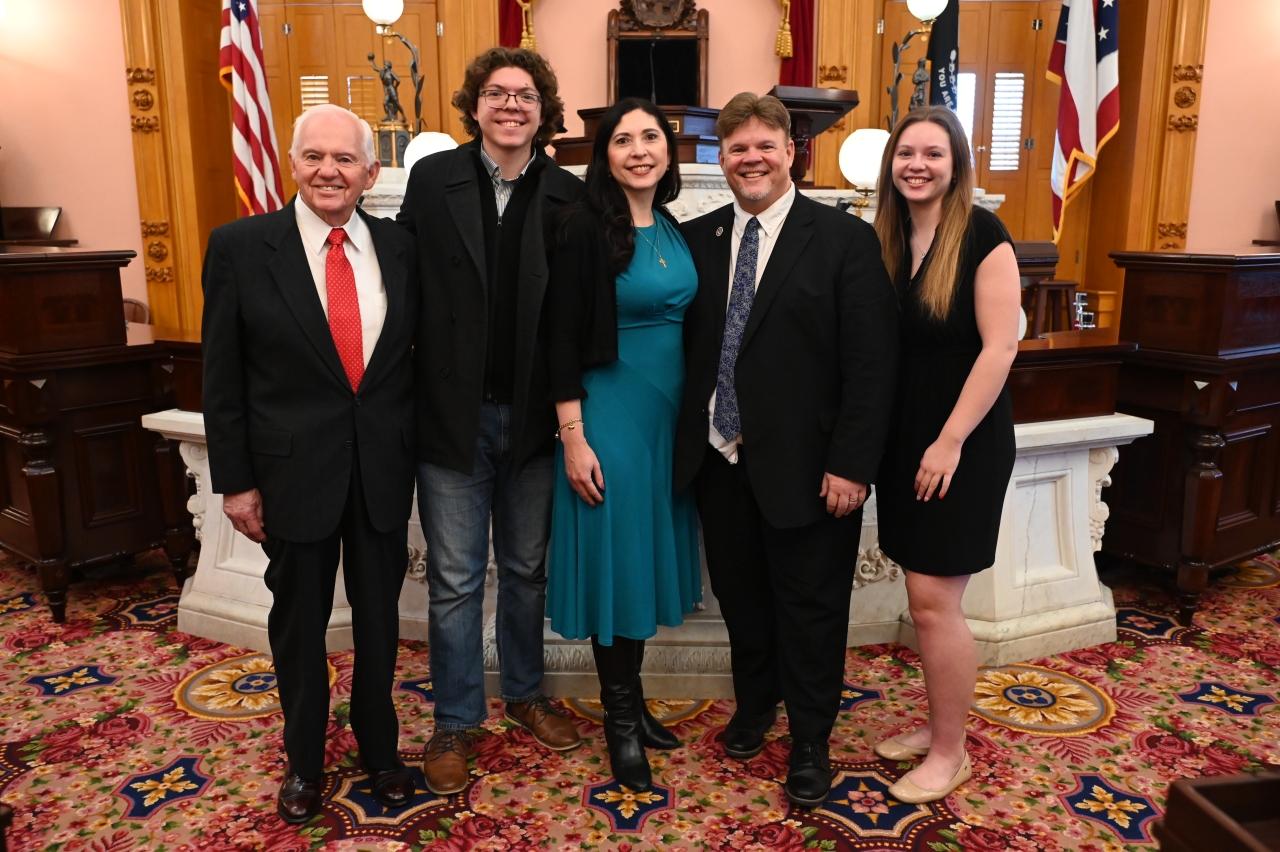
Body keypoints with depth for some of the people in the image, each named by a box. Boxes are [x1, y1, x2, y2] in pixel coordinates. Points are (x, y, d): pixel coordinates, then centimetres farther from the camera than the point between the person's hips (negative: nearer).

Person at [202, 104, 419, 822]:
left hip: (384, 469, 2)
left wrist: (418, 453, 4)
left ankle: (380, 748, 38)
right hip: (294, 470, -2)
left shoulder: (400, 248, 0)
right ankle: (304, 759, 38)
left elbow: (416, 358, 7)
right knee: (299, 623, 15)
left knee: (380, 618, 15)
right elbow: (224, 378, -4)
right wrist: (235, 481, -5)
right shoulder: (241, 247, -7)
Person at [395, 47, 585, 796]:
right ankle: (455, 722, 27)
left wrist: (572, 408, -7)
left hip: (533, 416, 1)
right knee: (456, 580, 8)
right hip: (452, 414, -1)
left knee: (527, 568, 17)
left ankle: (525, 693, 38)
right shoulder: (433, 178, -1)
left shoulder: (569, 195, -1)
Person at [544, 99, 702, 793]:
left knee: (648, 551, 14)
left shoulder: (674, 230, 8)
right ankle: (620, 723, 20)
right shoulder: (586, 226, -11)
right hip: (609, 415, -6)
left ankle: (632, 703, 31)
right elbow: (561, 338, -13)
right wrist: (573, 438, -15)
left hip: (669, 415, 7)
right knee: (614, 558, 3)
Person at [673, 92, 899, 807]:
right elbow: (686, 346, 7)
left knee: (810, 608, 10)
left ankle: (811, 742, 30)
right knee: (740, 596, 19)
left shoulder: (846, 239, -6)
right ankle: (755, 704, 43)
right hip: (718, 457, 4)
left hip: (804, 465, -4)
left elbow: (872, 365, -10)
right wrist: (686, 439, 0)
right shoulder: (699, 238, 7)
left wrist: (850, 465, -15)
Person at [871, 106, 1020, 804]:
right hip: (902, 440, 6)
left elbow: (1000, 348, -15)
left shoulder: (981, 235, -10)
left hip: (962, 442, -5)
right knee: (924, 599, 13)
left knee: (933, 601, -3)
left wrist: (950, 441, -16)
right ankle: (937, 724, 31)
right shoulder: (885, 238, 7)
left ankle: (950, 753, 16)